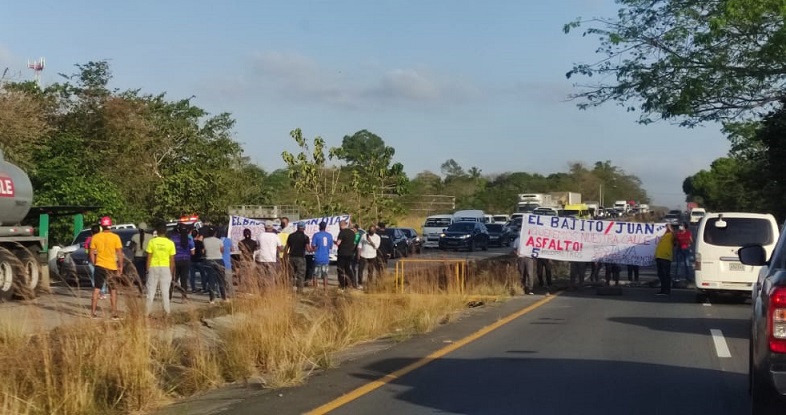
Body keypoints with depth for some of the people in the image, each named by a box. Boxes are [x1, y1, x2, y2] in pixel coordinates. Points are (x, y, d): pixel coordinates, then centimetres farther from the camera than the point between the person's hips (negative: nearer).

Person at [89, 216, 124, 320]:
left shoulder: (95, 237, -1)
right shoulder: (115, 237, -8)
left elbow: (92, 253, 2)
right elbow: (120, 254, -8)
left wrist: (94, 264, 14)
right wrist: (120, 267, 0)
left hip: (99, 266, 2)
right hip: (112, 267, -1)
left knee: (96, 289, 9)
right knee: (113, 291, 8)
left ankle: (93, 312, 7)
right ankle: (114, 314, 7)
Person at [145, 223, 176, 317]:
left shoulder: (152, 242, -5)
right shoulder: (170, 243, -3)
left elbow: (148, 257, -4)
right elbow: (172, 260, -1)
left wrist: (147, 269, 4)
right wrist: (171, 272, 8)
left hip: (153, 267, 0)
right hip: (165, 268, 0)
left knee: (151, 290, 6)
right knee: (165, 291, 7)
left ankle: (147, 312, 6)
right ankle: (167, 311, 8)